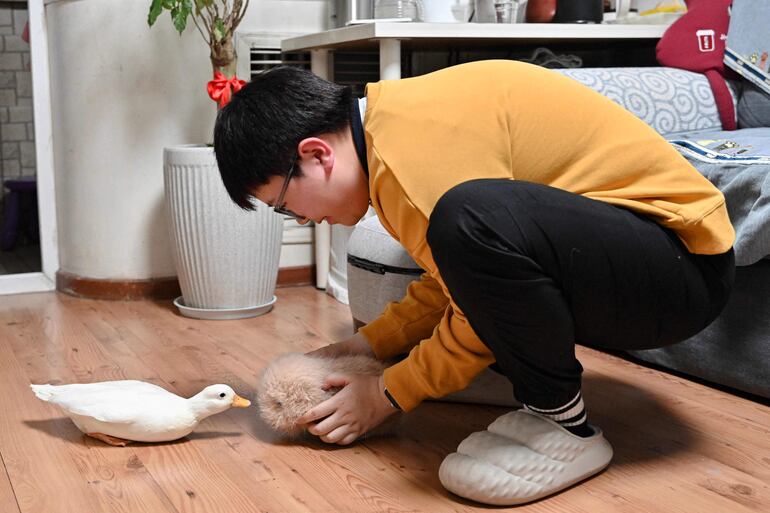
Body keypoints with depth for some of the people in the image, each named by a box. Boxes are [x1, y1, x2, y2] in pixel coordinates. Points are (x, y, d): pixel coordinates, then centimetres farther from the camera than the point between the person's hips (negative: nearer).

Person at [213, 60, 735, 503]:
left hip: (685, 262, -10)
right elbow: (456, 277, 14)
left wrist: (388, 394, -5)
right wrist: (370, 343, 10)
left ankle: (565, 426, -13)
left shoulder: (416, 147, -24)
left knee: (475, 219, -34)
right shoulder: (409, 119, 7)